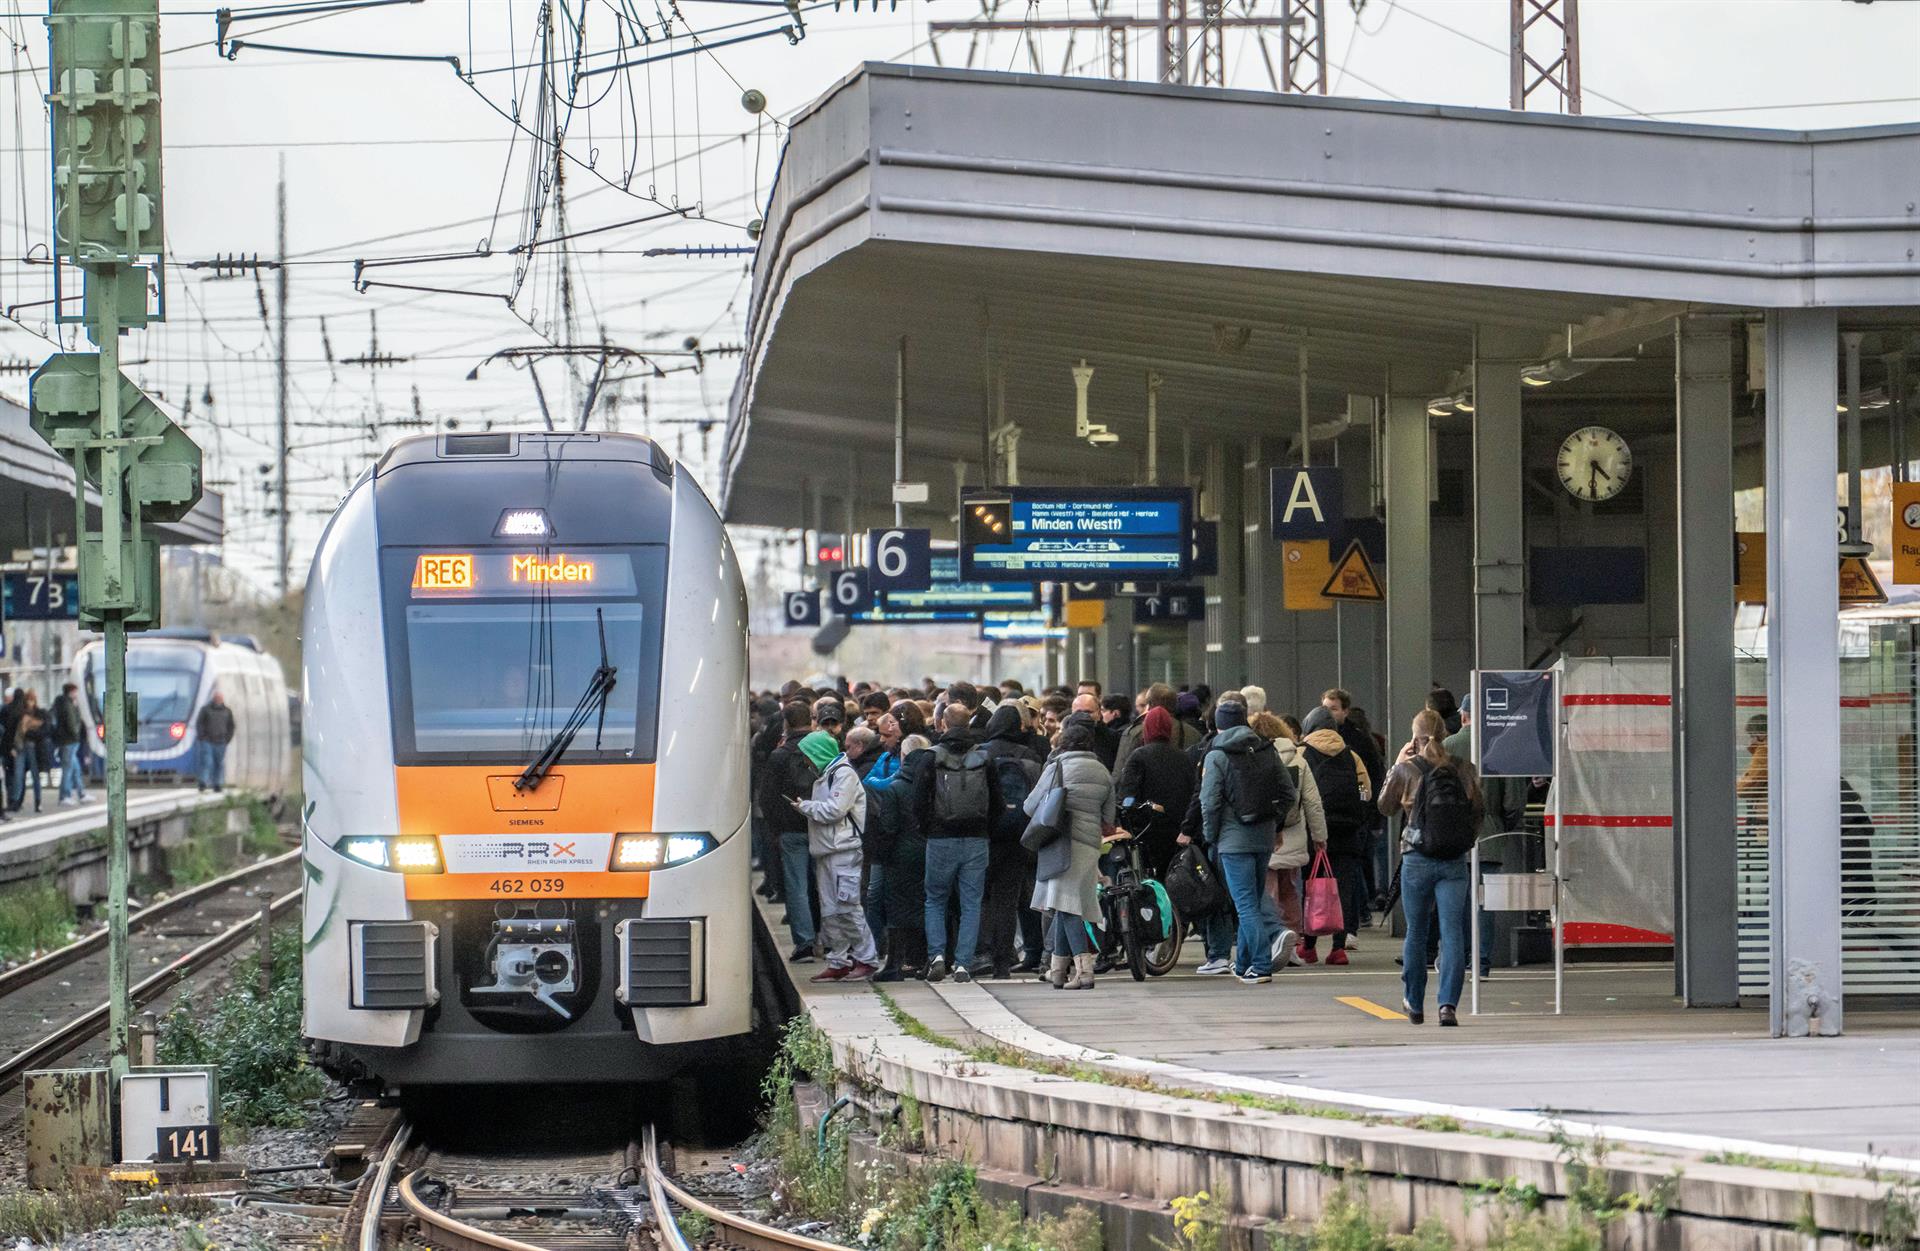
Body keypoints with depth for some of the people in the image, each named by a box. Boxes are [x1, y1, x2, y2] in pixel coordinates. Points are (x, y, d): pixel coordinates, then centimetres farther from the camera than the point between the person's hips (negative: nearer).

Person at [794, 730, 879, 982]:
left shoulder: (844, 774, -8)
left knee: (847, 907, -12)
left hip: (844, 850, -10)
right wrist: (807, 808, 5)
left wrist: (806, 807, -5)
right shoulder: (824, 776, 21)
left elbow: (835, 810, -16)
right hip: (825, 852, 10)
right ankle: (838, 962, 12)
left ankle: (867, 960, -8)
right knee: (830, 911, 8)